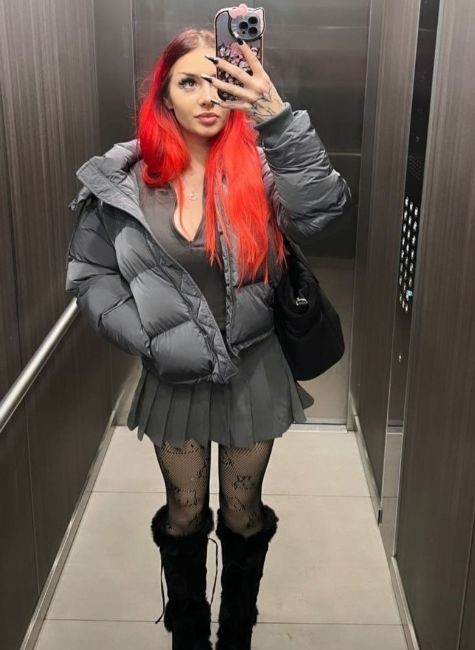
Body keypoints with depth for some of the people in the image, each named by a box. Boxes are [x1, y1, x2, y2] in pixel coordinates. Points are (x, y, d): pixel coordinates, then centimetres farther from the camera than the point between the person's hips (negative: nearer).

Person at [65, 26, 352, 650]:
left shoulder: (258, 166, -10)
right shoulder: (125, 180, -8)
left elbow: (323, 209, -29)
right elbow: (89, 272, 0)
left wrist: (277, 116, -38)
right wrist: (144, 335, -12)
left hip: (253, 369, 0)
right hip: (174, 376, 1)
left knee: (244, 513, 17)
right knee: (185, 512, 17)